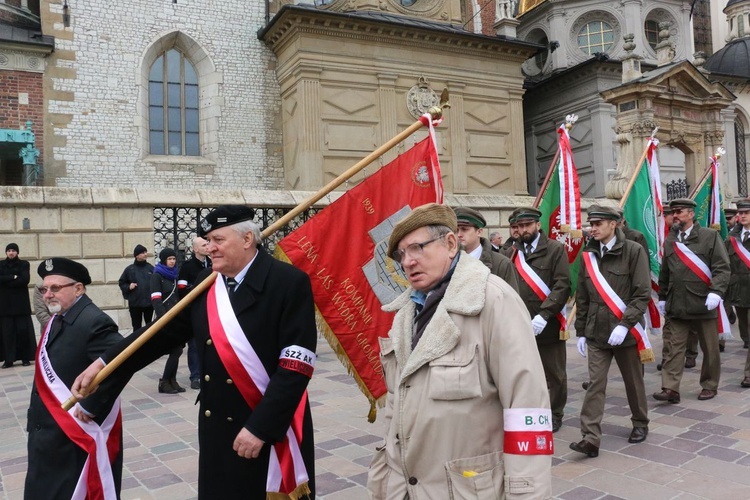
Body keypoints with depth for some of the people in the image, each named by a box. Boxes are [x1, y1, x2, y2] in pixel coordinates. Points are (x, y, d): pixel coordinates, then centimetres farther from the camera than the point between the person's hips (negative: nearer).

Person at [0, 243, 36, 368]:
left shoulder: (24, 264, 5)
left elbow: (25, 280, -10)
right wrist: (14, 277, -12)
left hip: (21, 302, -2)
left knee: (23, 330, -4)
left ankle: (25, 357, 2)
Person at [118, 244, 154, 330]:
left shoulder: (151, 268, 3)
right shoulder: (129, 269, 0)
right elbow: (121, 283, 7)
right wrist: (128, 287, -12)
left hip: (149, 302, 1)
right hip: (135, 303, -1)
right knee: (137, 327, 8)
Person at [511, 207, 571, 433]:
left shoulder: (555, 249, -2)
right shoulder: (513, 251, 8)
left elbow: (563, 285, -11)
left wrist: (544, 315, -19)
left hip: (549, 324, -3)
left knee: (554, 373, 10)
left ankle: (555, 414, 26)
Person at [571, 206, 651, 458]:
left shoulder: (634, 251, -8)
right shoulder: (589, 255, 5)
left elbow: (643, 294, -12)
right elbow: (582, 297, 10)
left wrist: (624, 324, -21)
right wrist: (581, 331, 10)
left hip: (626, 331, -3)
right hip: (596, 333, 3)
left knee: (633, 382, 14)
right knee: (595, 384, -3)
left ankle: (640, 424, 37)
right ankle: (590, 439, -4)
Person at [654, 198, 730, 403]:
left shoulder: (710, 236, -2)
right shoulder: (670, 240, 11)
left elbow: (722, 268, -7)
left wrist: (716, 292, -20)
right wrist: (662, 297, 18)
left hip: (703, 302, -3)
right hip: (677, 304, 3)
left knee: (710, 348, 9)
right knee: (675, 347, -1)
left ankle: (710, 386, 25)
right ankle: (670, 388, 0)